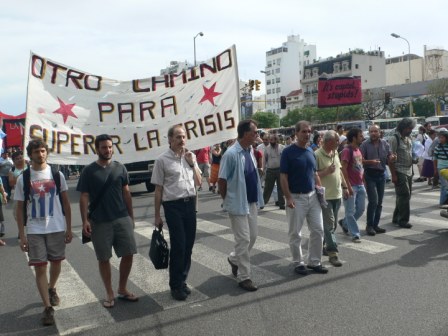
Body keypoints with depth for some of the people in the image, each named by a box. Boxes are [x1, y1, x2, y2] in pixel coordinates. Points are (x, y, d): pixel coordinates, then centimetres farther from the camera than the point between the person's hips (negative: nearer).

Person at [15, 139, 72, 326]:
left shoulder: (57, 174, 1)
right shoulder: (23, 179, -1)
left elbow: (66, 202, 5)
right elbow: (20, 209, 2)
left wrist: (69, 228, 3)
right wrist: (22, 235, -2)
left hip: (57, 228, 1)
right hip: (34, 231, -1)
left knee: (56, 263, 14)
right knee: (40, 268, -3)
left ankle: (52, 289, 42)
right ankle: (48, 308, 4)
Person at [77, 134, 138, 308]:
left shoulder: (120, 168, 5)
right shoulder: (89, 171, -3)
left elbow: (126, 193, 10)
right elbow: (84, 197, -3)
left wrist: (131, 216, 9)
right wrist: (85, 221, -11)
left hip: (123, 219, 3)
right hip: (99, 222, -2)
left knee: (128, 254, 4)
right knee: (104, 259, 6)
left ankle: (122, 289, 23)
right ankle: (109, 294, 22)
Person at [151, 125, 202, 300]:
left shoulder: (190, 156, 9)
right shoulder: (162, 160, -7)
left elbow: (198, 183, 12)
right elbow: (158, 189, -4)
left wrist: (193, 164, -3)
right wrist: (157, 215, -3)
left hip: (190, 203, 5)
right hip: (173, 205, -5)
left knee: (188, 245, 11)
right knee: (178, 246, -2)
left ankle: (182, 281, 28)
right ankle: (175, 286, 15)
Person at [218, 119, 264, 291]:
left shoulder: (250, 151, 5)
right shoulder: (231, 154, -21)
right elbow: (222, 180, -16)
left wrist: (257, 197, 13)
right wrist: (227, 200, -5)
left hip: (252, 202, 8)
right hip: (238, 204, -8)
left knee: (253, 235, 16)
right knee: (243, 239, -2)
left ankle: (234, 259, 40)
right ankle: (244, 277, 12)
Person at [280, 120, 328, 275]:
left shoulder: (311, 151, 9)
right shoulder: (288, 152, -10)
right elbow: (283, 177, -12)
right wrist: (288, 198, -18)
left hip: (313, 196, 6)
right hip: (296, 197, -6)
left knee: (318, 230, 7)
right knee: (295, 233, 5)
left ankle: (314, 262, 21)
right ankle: (298, 263, 19)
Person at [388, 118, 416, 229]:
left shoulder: (408, 139, 13)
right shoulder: (394, 139, -12)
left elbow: (410, 155, 18)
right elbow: (390, 159, -15)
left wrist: (412, 170, 12)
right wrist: (393, 174, -18)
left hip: (409, 172, 8)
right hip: (400, 172, -8)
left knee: (406, 195, 12)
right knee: (404, 195, -7)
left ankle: (396, 218, 22)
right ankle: (403, 220, 1)